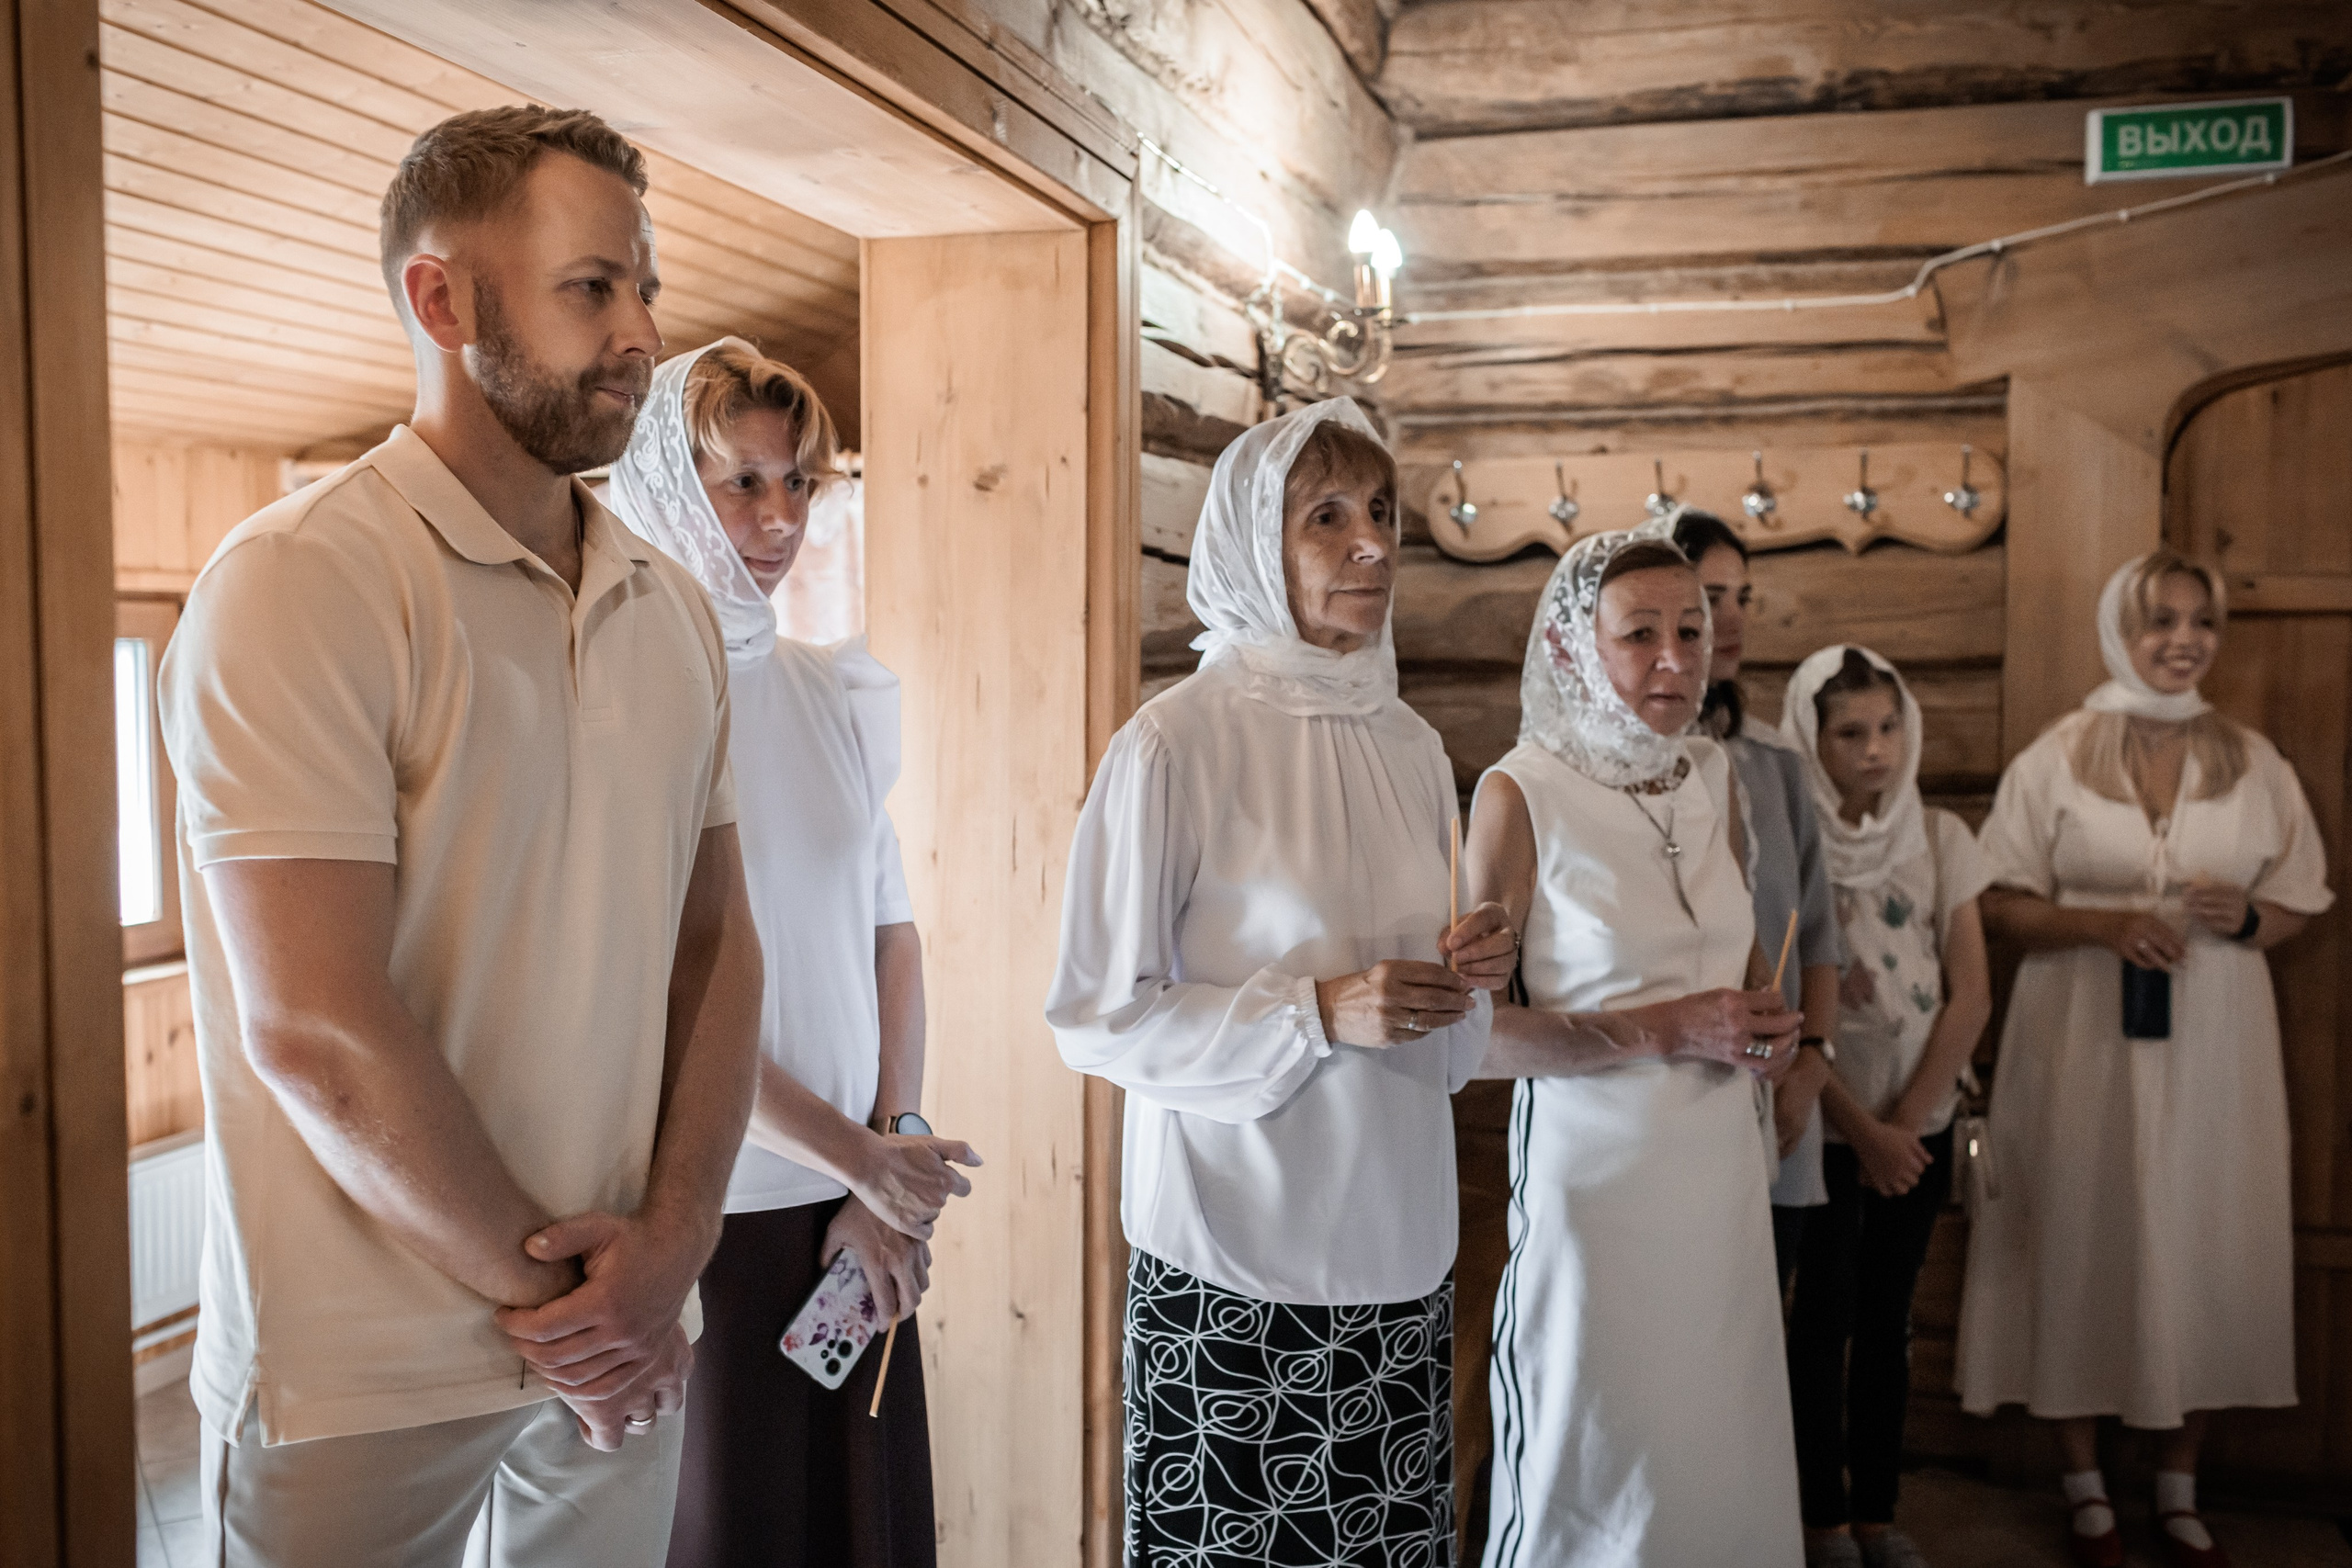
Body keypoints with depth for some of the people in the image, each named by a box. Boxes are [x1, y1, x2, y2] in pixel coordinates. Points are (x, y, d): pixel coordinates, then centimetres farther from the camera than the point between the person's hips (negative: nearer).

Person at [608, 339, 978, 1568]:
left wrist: (896, 1154, -2)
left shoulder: (833, 693, 7)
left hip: (861, 1198, 5)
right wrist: (857, 1159, -11)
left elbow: (892, 932, 9)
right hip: (697, 1213, -5)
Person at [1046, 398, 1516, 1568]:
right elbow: (1093, 1018, -11)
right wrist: (1320, 1012, -19)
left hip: (1398, 1245, 6)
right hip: (1234, 1262, -5)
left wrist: (1465, 982, -3)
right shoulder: (1175, 744, -10)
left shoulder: (1412, 746, 9)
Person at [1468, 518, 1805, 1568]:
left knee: (1721, 1449, 13)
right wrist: (1667, 1029, -19)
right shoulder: (1519, 795, -12)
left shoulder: (1714, 777, 6)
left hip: (1722, 1159, 6)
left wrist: (1764, 1016, 0)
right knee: (1594, 1477, 6)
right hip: (1593, 1162, -5)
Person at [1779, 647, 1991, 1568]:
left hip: (1920, 1124, 4)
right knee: (1822, 1325, 4)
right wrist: (1863, 1131, -10)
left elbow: (1970, 994, -2)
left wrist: (1905, 1120, -8)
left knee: (1887, 1323, 12)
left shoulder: (1941, 840, 0)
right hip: (1821, 1127, -3)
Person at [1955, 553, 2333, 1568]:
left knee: (2204, 1247, 7)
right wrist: (2104, 924, -17)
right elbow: (1997, 905, -2)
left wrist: (2246, 919, -11)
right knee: (2083, 1243, 3)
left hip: (2214, 1042, 2)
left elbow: (2300, 904, 10)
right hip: (2084, 1040, -2)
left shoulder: (2254, 762, 6)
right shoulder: (2057, 758, -1)